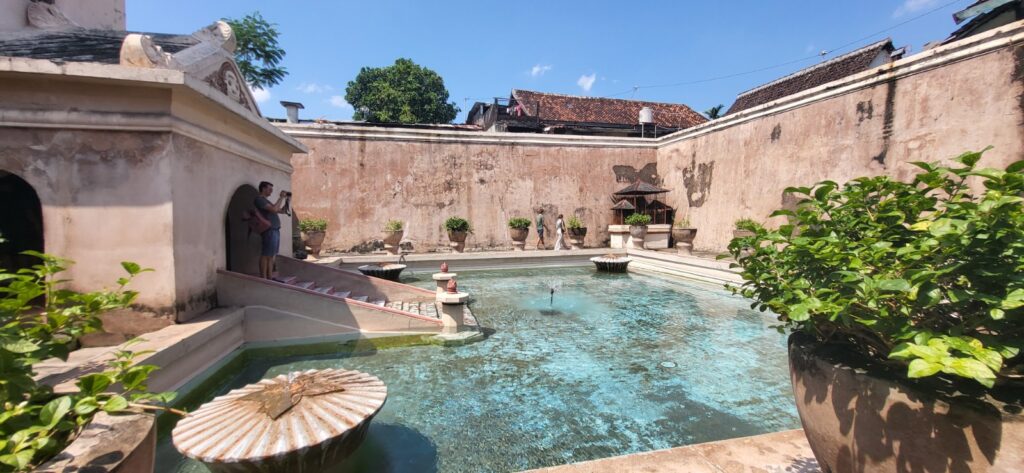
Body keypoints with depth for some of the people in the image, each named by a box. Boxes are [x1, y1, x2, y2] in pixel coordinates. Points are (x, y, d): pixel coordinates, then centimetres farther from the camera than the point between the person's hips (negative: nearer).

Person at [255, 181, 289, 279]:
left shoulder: (265, 200, 23)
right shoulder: (259, 199, -8)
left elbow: (280, 210, 25)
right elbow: (274, 209, -20)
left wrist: (286, 200, 13)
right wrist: (281, 197, -11)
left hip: (275, 230, 10)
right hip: (270, 231, -10)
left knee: (271, 256, 11)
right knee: (265, 256, -7)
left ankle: (270, 278, 16)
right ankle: (263, 279, -5)